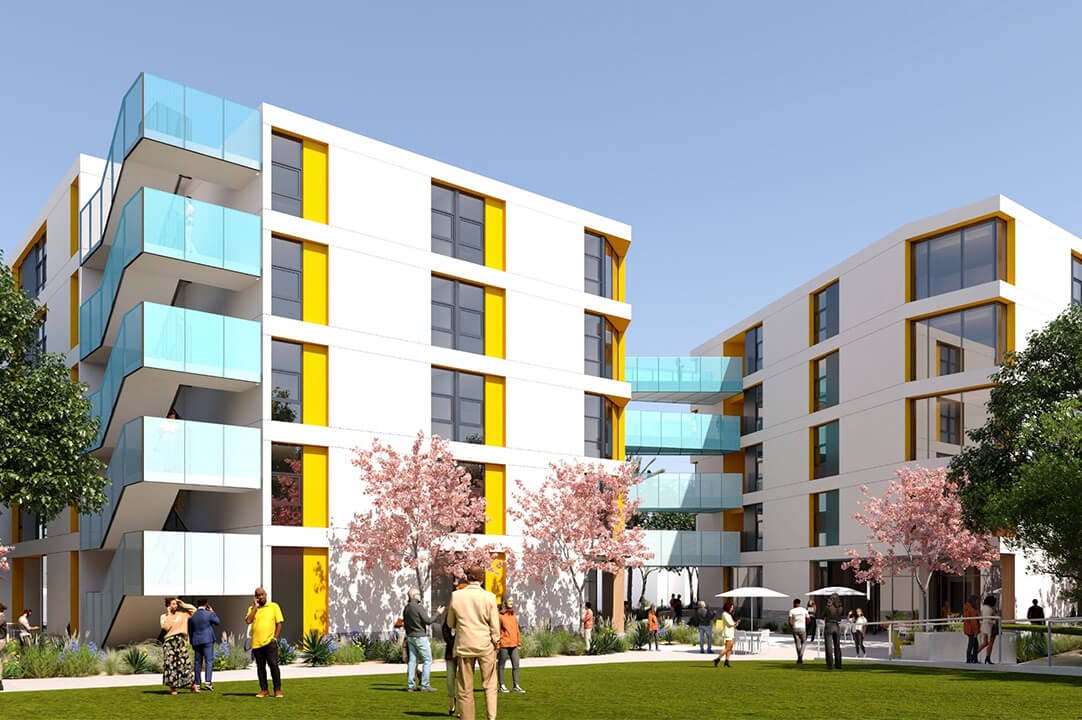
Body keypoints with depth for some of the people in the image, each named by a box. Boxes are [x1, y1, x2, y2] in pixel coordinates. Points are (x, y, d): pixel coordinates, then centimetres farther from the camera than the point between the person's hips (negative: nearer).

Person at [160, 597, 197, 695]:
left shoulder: (182, 614, 11)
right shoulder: (163, 616, 4)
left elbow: (194, 609, 16)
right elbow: (166, 627, -12)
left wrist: (183, 604, 8)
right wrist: (169, 614, -9)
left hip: (181, 642, 2)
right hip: (169, 642, -2)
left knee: (184, 663, 0)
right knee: (171, 664, -5)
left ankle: (193, 686, 4)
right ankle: (172, 688, 0)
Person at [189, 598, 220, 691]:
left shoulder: (192, 615, 6)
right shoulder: (209, 614, -8)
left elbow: (190, 630, 12)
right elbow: (218, 622, 7)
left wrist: (192, 642, 20)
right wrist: (213, 612, 16)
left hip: (196, 641, 4)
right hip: (207, 640, -4)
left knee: (197, 662, 10)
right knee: (209, 661, -6)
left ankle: (197, 683, 13)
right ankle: (207, 681, -18)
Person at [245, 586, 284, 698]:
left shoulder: (274, 606, 4)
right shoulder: (252, 608, 9)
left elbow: (279, 623, 4)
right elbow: (248, 621, -8)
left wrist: (275, 637, -6)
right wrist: (255, 607, -6)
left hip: (269, 642, -3)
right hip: (256, 643, 3)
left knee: (273, 665, -8)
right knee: (260, 667, 8)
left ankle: (277, 690, -3)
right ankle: (263, 690, 17)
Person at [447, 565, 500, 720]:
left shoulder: (456, 596, -5)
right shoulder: (489, 597, -9)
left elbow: (450, 623, 7)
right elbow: (494, 625, -5)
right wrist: (496, 643, 10)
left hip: (464, 646, 1)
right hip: (485, 646, -1)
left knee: (465, 690, 8)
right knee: (489, 685, 10)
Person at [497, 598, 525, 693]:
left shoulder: (514, 616, 14)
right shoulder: (500, 615, -5)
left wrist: (519, 643, 15)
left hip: (514, 645, 6)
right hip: (504, 645, -6)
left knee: (516, 665, 3)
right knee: (502, 665, 4)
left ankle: (516, 686, 8)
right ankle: (502, 686, 10)